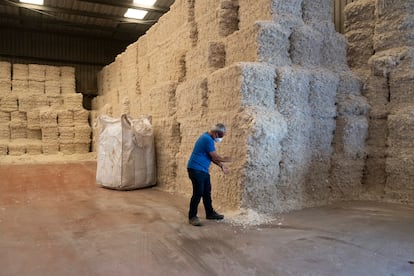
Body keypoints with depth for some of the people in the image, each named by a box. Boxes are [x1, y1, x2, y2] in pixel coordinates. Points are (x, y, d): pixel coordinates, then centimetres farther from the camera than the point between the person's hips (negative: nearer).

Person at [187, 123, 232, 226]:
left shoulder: (207, 137, 13)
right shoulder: (208, 139, -20)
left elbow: (212, 156, 18)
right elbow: (214, 156, -15)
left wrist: (221, 166, 14)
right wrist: (224, 159, 3)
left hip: (203, 170, 11)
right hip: (196, 169, -10)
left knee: (207, 192, 16)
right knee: (198, 193, -7)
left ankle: (210, 213, 27)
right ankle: (192, 217, 3)